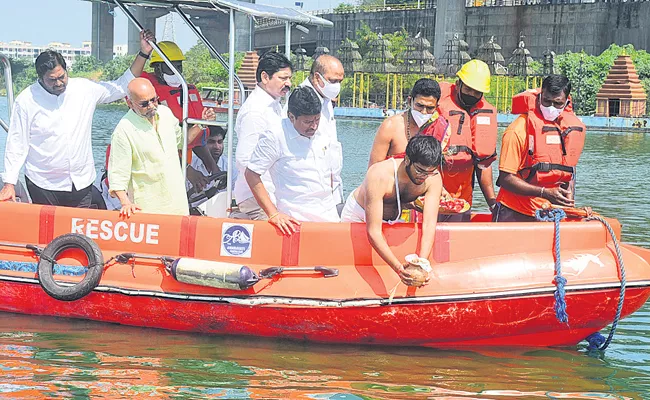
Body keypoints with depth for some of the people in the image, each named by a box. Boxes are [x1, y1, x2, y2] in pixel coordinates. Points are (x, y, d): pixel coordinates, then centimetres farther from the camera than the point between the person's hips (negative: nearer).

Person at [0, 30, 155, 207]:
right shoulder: (26, 100, -5)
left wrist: (143, 54, 4)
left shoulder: (85, 89, 3)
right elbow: (16, 144, -2)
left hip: (81, 184, 2)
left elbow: (121, 86, 12)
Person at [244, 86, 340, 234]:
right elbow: (251, 174, -9)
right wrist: (273, 214, -14)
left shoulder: (323, 137, 11)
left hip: (330, 217, 6)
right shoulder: (275, 137, -9)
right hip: (299, 221, -6)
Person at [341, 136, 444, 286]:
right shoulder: (379, 176, -42)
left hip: (395, 218, 4)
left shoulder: (434, 179, -29)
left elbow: (429, 225, -33)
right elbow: (373, 232, -44)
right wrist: (398, 268, -56)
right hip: (358, 215, -4)